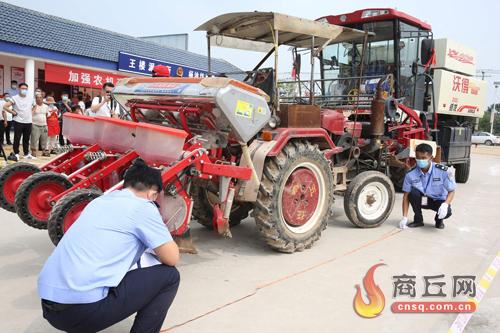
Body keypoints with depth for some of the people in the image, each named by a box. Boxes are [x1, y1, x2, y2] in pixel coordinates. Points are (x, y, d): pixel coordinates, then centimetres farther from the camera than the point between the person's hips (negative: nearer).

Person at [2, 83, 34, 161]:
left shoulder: (31, 98, 7)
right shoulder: (14, 98, -6)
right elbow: (5, 106, -11)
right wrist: (13, 112, -9)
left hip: (28, 122, 4)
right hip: (18, 122, -4)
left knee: (26, 139, 11)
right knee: (17, 138, 0)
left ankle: (26, 153, 20)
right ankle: (16, 153, 10)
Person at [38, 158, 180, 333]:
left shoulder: (99, 201, 20)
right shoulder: (143, 207, -3)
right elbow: (172, 259, 0)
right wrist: (160, 233, 20)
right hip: (83, 309, -8)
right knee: (169, 276, 4)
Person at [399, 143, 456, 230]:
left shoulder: (442, 171, -20)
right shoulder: (411, 174, -17)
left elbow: (451, 191, -12)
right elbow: (406, 195, -12)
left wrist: (445, 204, -34)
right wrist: (404, 218, -18)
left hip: (438, 200, -1)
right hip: (422, 200, 1)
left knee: (447, 212, -32)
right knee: (413, 192, -30)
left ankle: (439, 219, 8)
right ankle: (418, 219, -6)